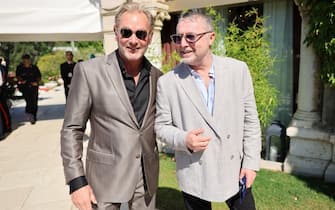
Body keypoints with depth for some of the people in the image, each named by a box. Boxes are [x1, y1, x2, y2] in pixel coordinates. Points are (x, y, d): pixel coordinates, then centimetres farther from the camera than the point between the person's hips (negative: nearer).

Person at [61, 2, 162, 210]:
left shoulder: (157, 76, 0)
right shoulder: (89, 70, -12)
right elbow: (72, 129, -9)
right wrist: (77, 181, -12)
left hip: (148, 176, 4)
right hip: (106, 176, -3)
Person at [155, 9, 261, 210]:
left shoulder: (238, 70, -6)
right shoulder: (167, 82, -9)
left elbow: (250, 120, 0)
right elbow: (162, 125, -1)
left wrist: (251, 162, -2)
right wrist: (183, 140, -20)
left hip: (235, 171, 2)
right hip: (194, 177, -1)